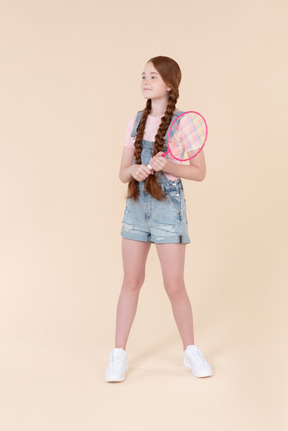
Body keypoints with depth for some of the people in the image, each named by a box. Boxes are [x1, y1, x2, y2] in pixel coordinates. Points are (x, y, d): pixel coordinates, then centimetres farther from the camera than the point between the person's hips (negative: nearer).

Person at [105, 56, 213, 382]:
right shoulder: (136, 122, 8)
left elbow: (200, 172, -3)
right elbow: (122, 172, 9)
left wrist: (169, 167, -20)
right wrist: (133, 171, -14)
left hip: (169, 206, -4)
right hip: (136, 204, 4)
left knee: (175, 286, 0)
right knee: (131, 281, 8)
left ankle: (191, 351, 20)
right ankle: (118, 354, 17)